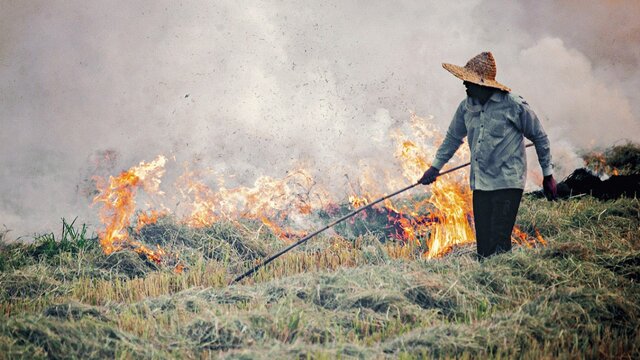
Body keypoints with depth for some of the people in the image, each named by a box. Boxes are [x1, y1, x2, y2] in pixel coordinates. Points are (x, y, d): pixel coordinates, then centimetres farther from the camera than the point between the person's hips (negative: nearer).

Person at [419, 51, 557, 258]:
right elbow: (453, 137, 23)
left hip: (508, 184, -5)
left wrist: (548, 175, 4)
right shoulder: (466, 107, 5)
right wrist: (436, 166, 23)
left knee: (499, 243, -12)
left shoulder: (514, 105, -10)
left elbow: (539, 137, 1)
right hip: (480, 185, 6)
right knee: (483, 244, 7)